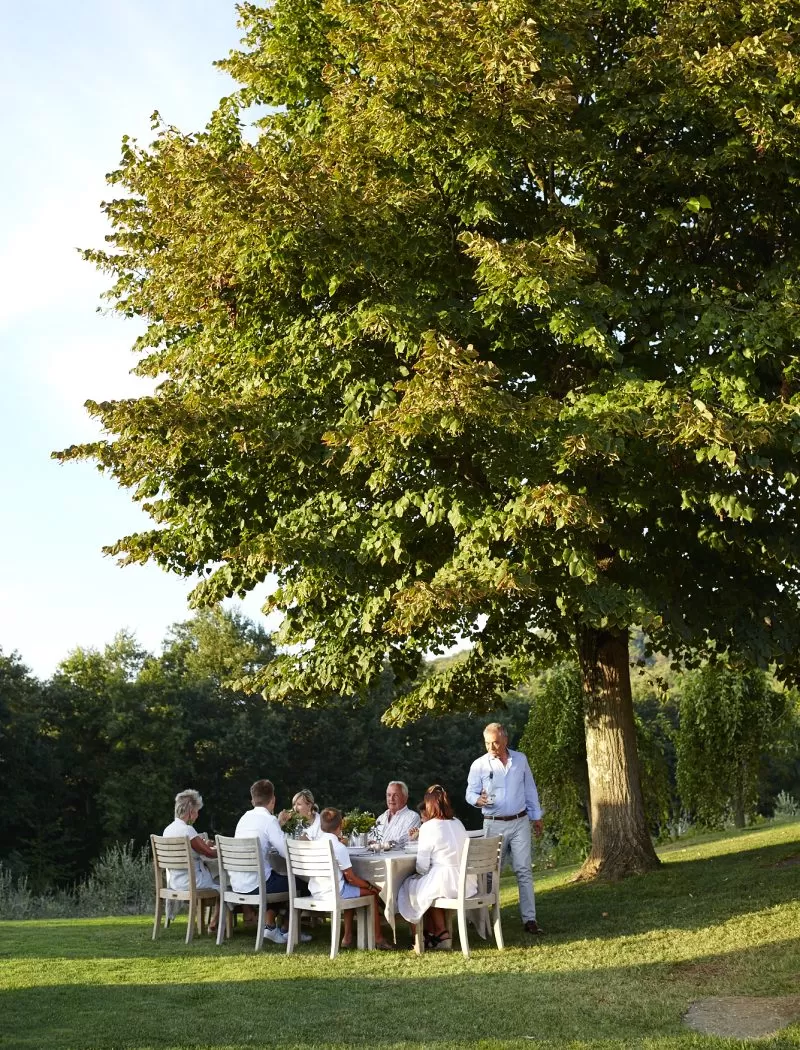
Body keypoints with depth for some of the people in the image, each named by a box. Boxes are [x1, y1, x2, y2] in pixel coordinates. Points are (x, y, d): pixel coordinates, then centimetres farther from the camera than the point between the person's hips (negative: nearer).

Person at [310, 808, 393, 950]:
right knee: (372, 893, 8)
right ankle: (378, 939, 13)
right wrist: (371, 886, 0)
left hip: (315, 893, 8)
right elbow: (350, 877, -13)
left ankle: (347, 937, 28)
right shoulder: (339, 847, -16)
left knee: (351, 891, 32)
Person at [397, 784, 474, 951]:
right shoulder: (458, 823, 8)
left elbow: (422, 866, -11)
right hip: (468, 883, 7)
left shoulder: (428, 827, -11)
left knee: (412, 885, 19)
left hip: (446, 883, -7)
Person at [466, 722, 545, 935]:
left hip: (520, 822, 2)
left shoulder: (520, 759, 5)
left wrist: (536, 816, 14)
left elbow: (530, 790, 13)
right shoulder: (479, 765, -5)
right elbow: (470, 793, -3)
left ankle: (529, 919, -2)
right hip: (494, 824, -2)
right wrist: (479, 800, -26)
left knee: (524, 870, -3)